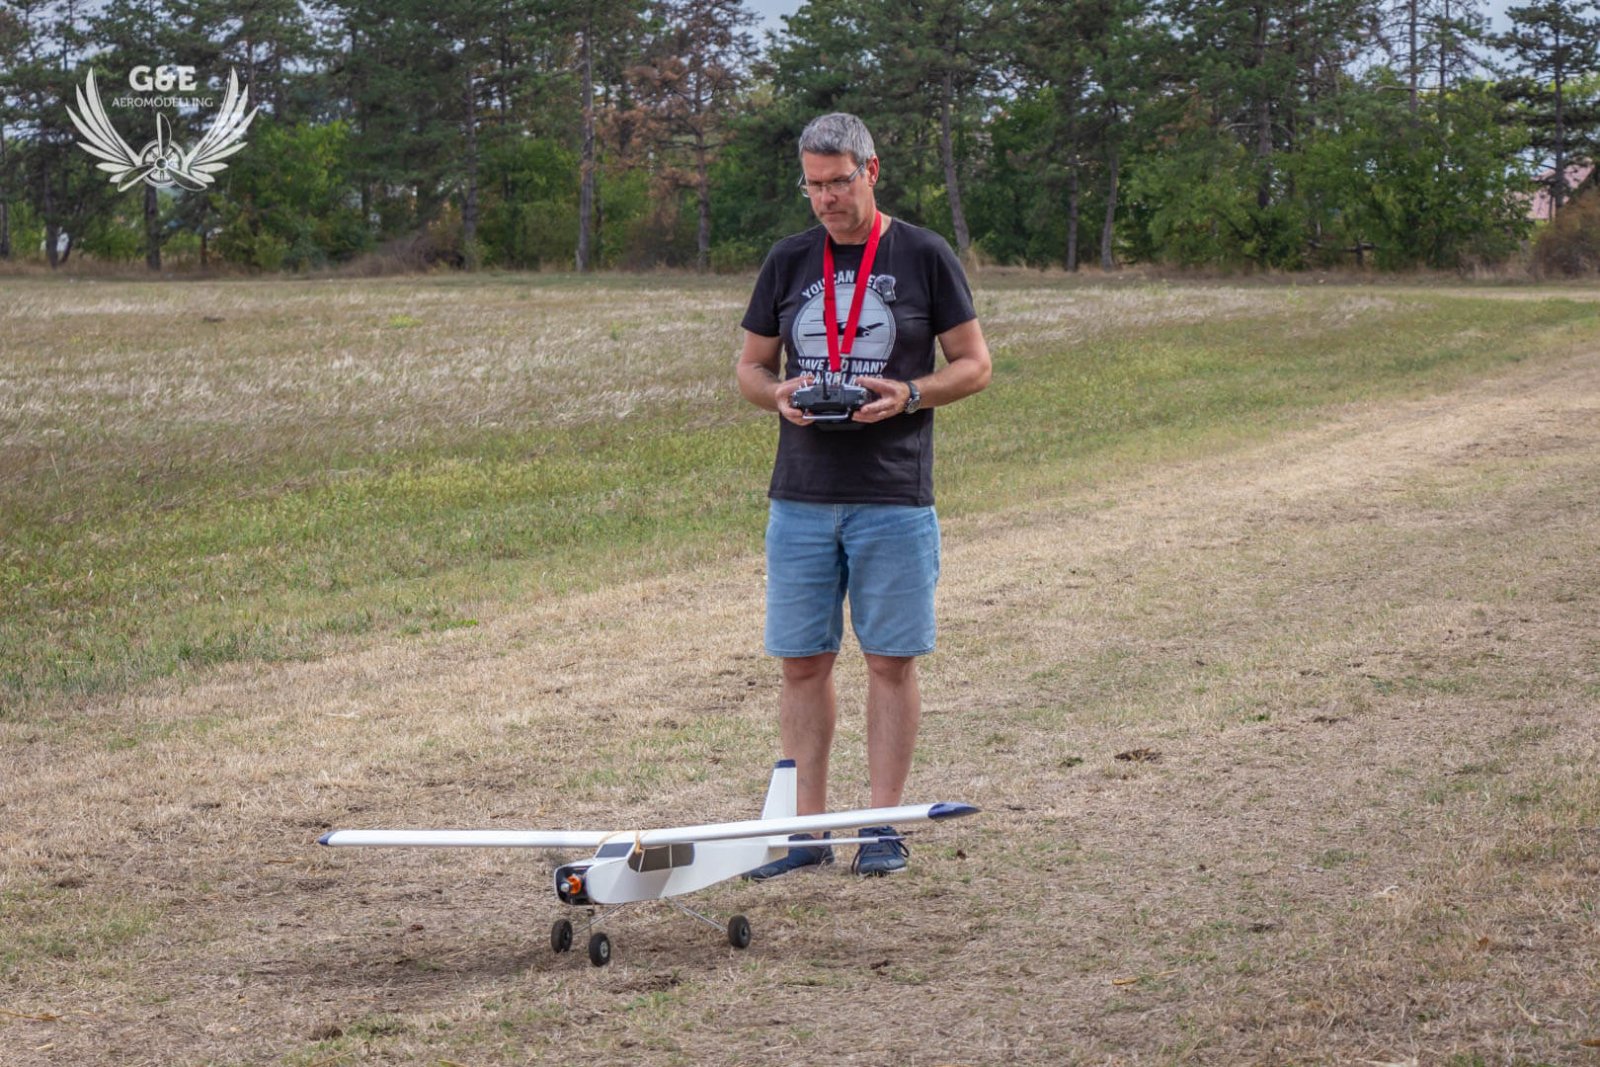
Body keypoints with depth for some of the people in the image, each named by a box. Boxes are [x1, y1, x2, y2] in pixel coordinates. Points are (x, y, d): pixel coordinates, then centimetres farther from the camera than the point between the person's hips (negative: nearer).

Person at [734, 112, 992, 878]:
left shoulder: (924, 258, 1)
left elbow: (973, 364, 4)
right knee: (802, 662, 4)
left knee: (890, 661, 0)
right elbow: (750, 366, 16)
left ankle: (882, 827, 7)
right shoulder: (788, 262, 10)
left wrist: (909, 395, -14)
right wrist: (778, 393, -7)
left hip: (894, 498, -3)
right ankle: (807, 831, 10)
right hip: (800, 495, 3)